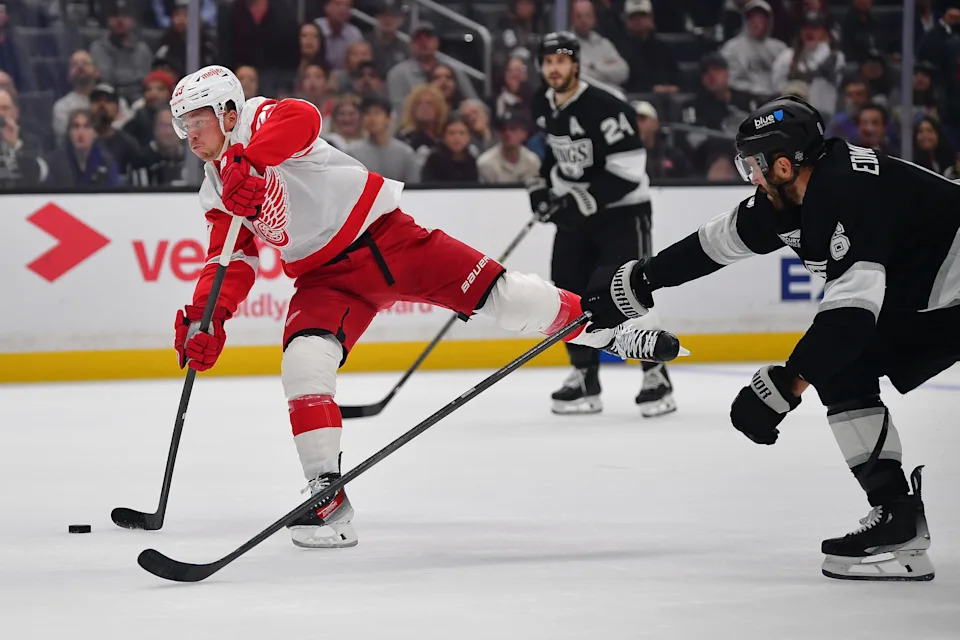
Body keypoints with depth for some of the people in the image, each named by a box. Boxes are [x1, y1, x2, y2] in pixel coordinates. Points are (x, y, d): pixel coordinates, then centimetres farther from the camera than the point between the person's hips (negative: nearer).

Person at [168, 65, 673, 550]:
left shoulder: (260, 120, -13)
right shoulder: (217, 194, 9)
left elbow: (299, 117, -36)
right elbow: (232, 262, 7)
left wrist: (246, 162, -51)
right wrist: (206, 318, -11)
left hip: (383, 235, -5)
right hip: (327, 278, 5)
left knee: (503, 295, -9)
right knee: (303, 361, -20)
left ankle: (606, 328, 14)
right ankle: (327, 495, -16)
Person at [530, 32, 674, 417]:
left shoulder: (604, 108, -23)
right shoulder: (544, 109, 2)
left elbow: (628, 170, -26)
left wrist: (584, 201, -28)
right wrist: (543, 183, 7)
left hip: (623, 211, -8)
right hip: (576, 212, 8)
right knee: (567, 294, 2)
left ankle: (656, 378, -8)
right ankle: (585, 379, 11)